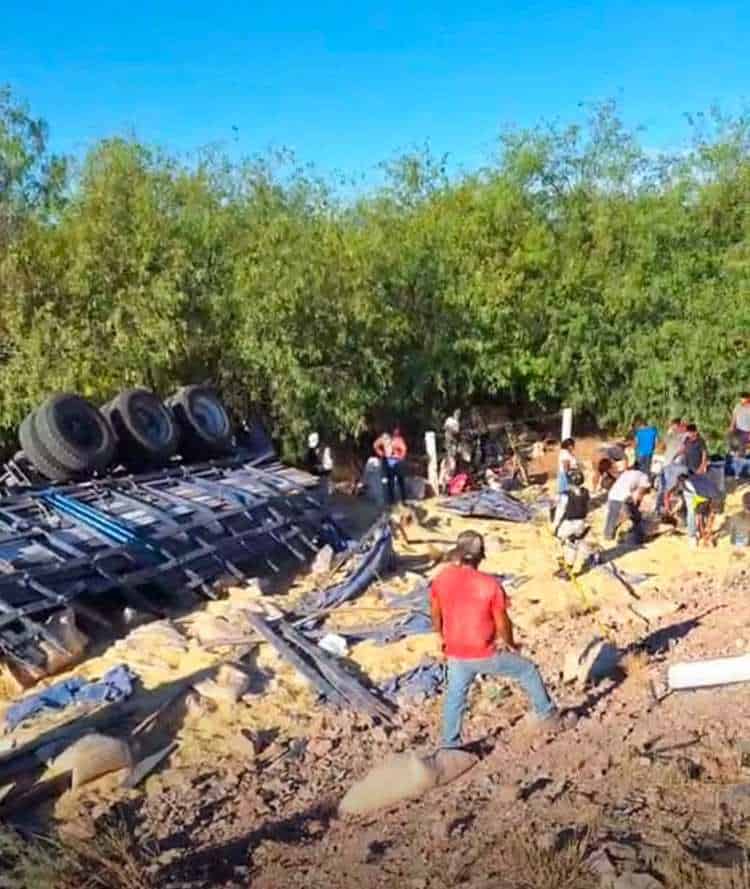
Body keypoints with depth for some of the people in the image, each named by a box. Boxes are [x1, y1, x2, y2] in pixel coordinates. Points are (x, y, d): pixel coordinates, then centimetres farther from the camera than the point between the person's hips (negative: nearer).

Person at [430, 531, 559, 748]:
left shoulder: (441, 579, -9)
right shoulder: (490, 584, -20)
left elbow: (436, 615, 5)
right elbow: (502, 622, -8)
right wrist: (509, 644, 12)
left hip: (456, 655, 4)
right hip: (486, 655, -3)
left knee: (455, 696, 24)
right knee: (528, 670, 19)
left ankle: (450, 743, 34)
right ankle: (547, 715, 32)